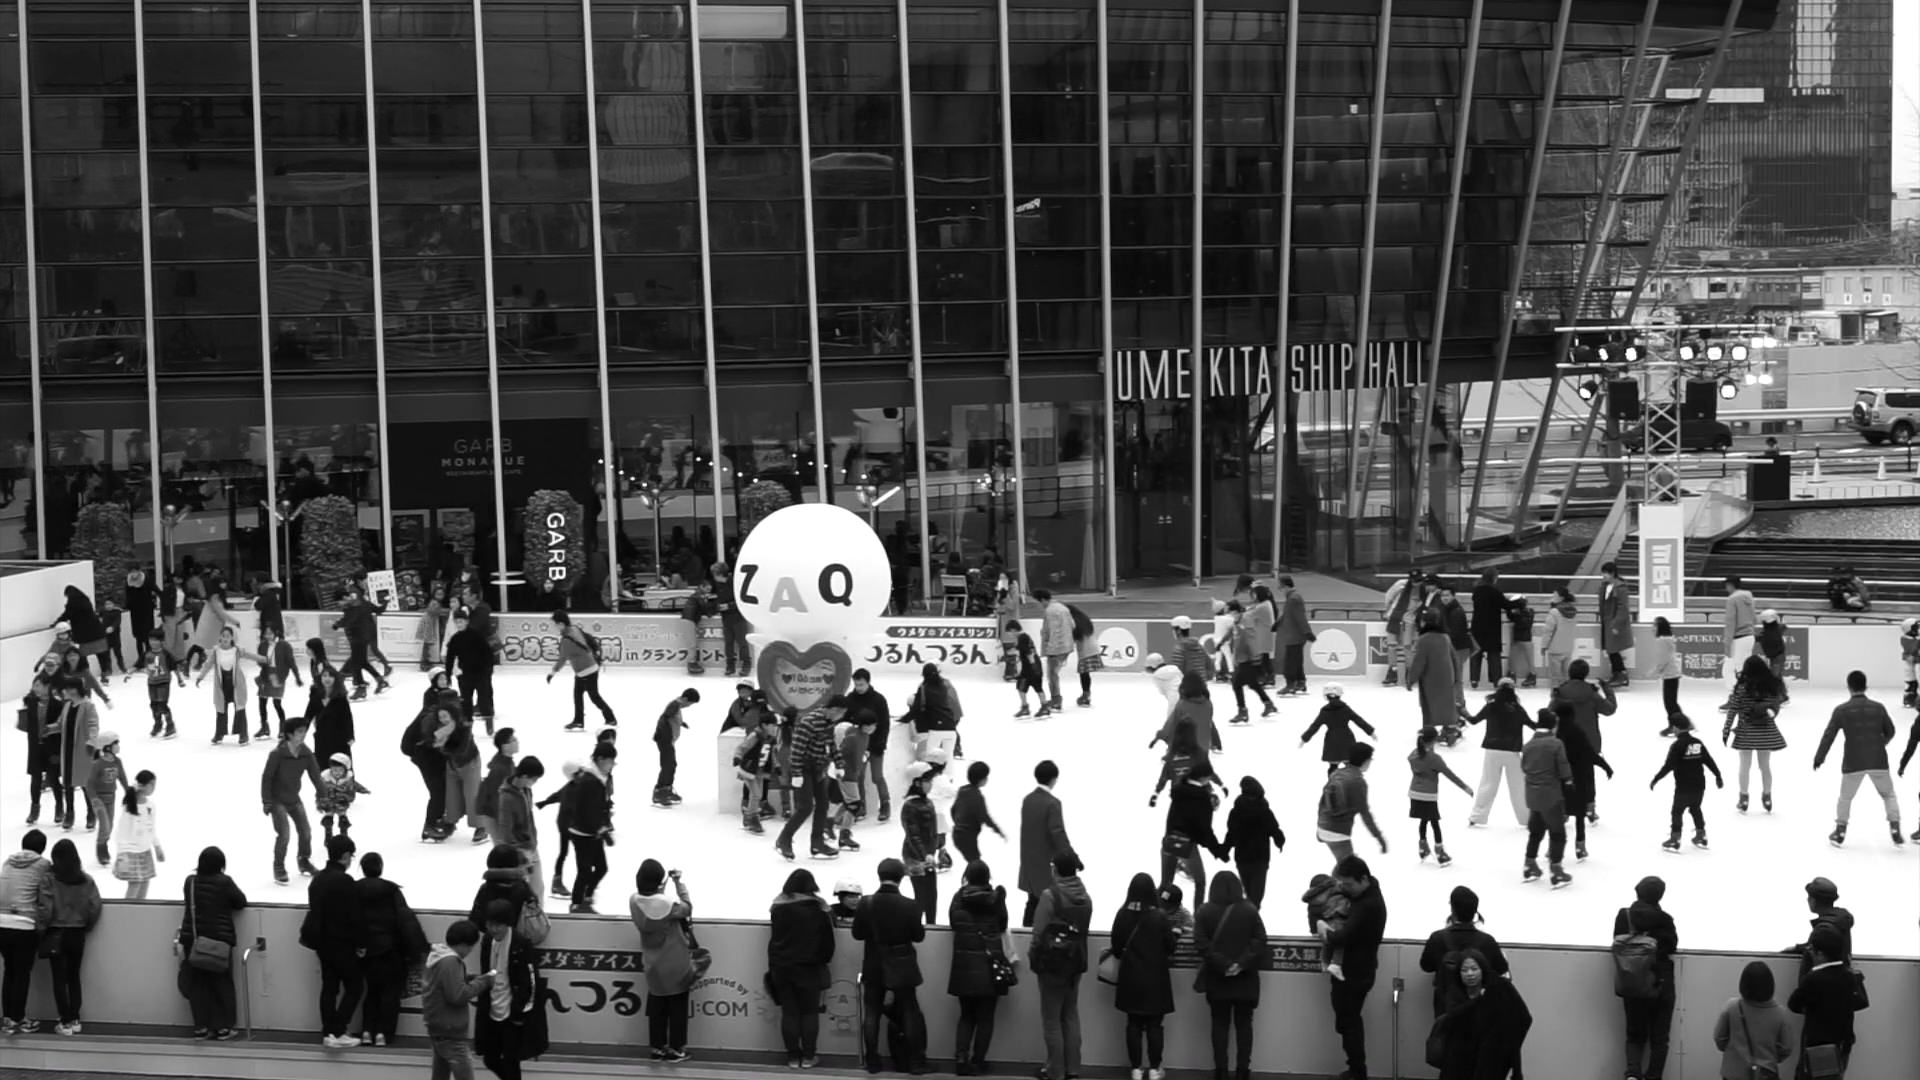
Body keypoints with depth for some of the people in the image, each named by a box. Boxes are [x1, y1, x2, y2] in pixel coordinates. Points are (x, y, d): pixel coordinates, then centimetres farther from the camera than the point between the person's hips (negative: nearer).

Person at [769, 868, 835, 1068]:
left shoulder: (778, 907, -2)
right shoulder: (817, 907, -9)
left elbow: (774, 938, 4)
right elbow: (828, 940, -3)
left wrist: (774, 964, 11)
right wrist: (823, 961, 11)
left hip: (782, 967, 2)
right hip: (810, 967, -2)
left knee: (789, 1013, 7)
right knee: (810, 1012, 8)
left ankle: (793, 1057, 8)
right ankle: (808, 1056, 8)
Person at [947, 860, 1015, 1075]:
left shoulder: (958, 899, -3)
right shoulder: (996, 898, -6)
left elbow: (953, 924, 8)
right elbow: (1002, 925, 5)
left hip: (964, 965, 2)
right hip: (990, 965, -2)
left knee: (966, 1015, 13)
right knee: (985, 1017, 6)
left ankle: (961, 1058, -2)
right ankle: (977, 1062, 4)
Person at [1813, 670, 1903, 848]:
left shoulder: (1841, 710, -3)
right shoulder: (1878, 707, 1)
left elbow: (1829, 735, -1)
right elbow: (1890, 732, 12)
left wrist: (1819, 757, 11)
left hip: (1853, 763, -1)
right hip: (1878, 761, 1)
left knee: (1845, 798, 17)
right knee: (1889, 795, 16)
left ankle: (1840, 833, 21)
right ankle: (1896, 833, 9)